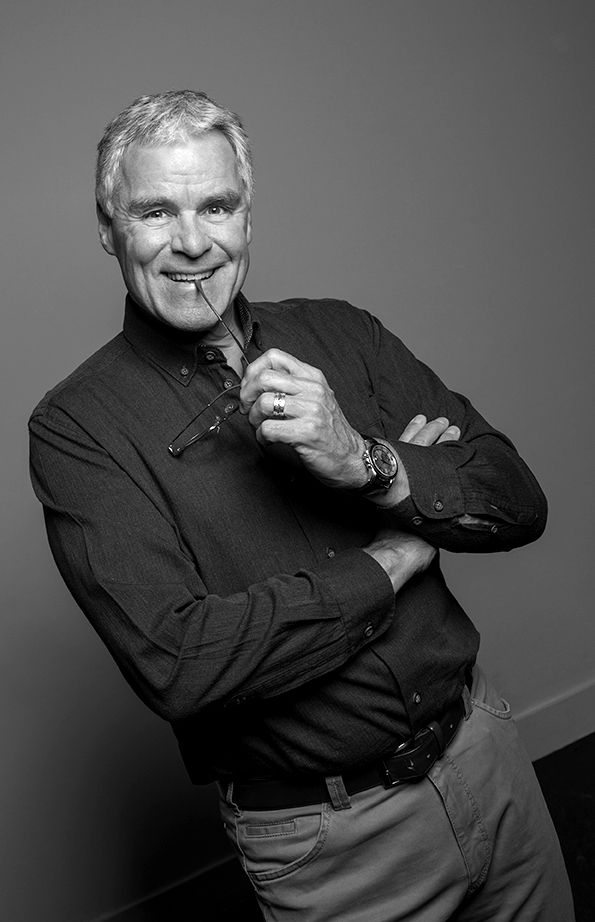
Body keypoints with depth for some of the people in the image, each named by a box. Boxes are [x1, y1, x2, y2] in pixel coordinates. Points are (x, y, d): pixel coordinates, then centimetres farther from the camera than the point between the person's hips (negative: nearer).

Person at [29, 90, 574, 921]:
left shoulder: (339, 334, 0)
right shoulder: (77, 428, -13)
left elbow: (520, 502, -4)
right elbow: (177, 663, -23)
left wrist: (367, 463, -22)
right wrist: (394, 560, -16)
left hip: (484, 753, 5)